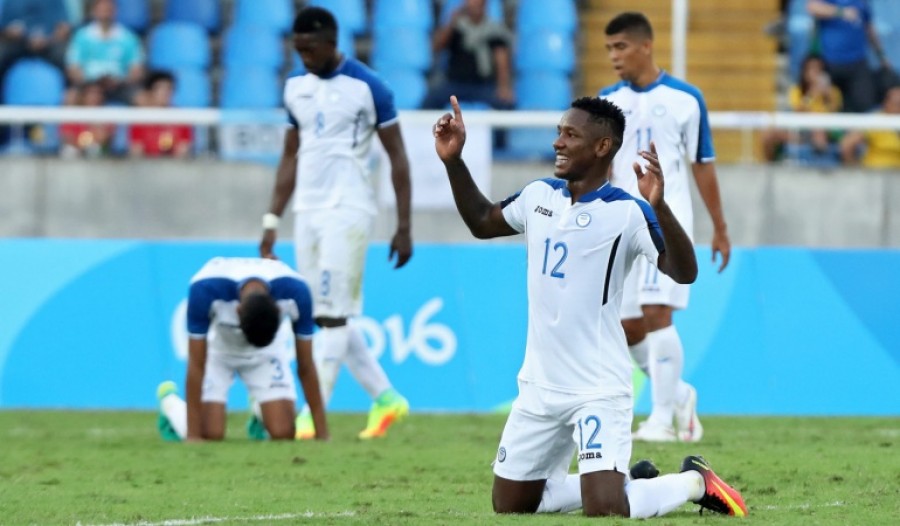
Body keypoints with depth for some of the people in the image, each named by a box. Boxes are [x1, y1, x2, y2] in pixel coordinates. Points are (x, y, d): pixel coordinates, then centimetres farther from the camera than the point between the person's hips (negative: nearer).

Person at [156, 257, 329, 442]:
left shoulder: (296, 292, -33)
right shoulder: (205, 289, -38)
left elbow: (306, 368, -21)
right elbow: (196, 366, -30)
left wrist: (322, 434, -19)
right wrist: (193, 435, -30)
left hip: (269, 349, 2)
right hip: (217, 345, -1)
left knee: (283, 434, -13)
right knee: (210, 435, -13)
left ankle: (260, 413, 23)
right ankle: (169, 402, 20)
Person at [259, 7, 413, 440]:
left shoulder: (367, 87, -7)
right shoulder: (297, 88, 11)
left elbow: (397, 157, -4)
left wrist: (403, 227, -7)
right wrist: (272, 220, 13)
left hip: (347, 211, -7)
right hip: (307, 212, 7)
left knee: (334, 315, -9)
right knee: (327, 318, 6)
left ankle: (313, 416, -11)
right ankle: (385, 398, 16)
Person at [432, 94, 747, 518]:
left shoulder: (626, 212, -14)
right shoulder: (539, 196, 6)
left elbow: (684, 273, -26)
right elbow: (481, 223, 24)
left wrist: (658, 205, -40)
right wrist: (453, 162, 13)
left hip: (598, 389, -7)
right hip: (538, 387, 7)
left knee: (605, 511, -19)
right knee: (510, 506, 11)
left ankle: (695, 482, 10)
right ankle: (627, 482, 28)